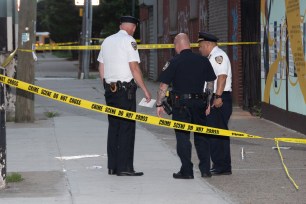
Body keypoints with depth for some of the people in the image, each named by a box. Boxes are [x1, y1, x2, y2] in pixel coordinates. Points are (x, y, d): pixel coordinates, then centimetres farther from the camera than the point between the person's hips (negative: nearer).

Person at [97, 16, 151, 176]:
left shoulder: (107, 41, 14)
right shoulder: (129, 41, -8)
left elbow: (101, 68, 16)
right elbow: (134, 68, -13)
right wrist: (145, 90, -9)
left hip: (110, 89, 7)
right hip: (126, 89, -7)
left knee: (113, 127, 11)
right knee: (127, 127, -4)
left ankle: (112, 166, 12)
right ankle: (124, 167, -6)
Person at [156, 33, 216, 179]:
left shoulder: (174, 62, -7)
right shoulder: (203, 61, 6)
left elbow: (163, 86, -7)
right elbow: (211, 84, 13)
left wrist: (159, 104, 2)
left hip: (181, 103, -4)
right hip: (199, 102, 4)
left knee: (183, 137, 2)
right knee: (201, 136, 13)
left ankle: (187, 171, 2)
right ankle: (205, 169, 14)